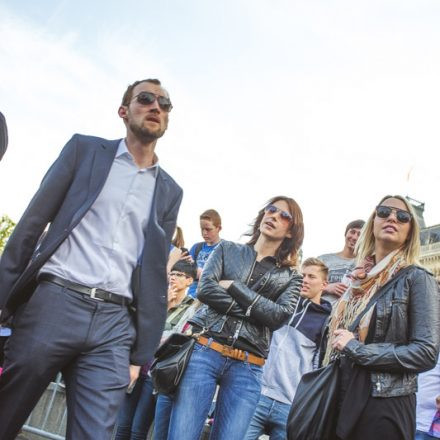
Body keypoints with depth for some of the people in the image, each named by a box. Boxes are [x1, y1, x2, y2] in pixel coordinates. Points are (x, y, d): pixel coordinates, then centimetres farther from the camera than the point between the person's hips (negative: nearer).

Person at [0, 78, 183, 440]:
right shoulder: (85, 149, 10)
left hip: (114, 325, 2)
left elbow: (156, 275, 14)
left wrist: (142, 353, 8)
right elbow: (32, 222, 5)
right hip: (53, 304, -1)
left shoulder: (169, 191, 16)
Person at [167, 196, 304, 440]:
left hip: (247, 368, 1)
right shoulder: (227, 249, 14)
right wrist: (254, 310, -6)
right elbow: (205, 289, -2)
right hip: (204, 351, -1)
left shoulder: (291, 277, 14)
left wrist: (233, 286, -5)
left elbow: (279, 316, -5)